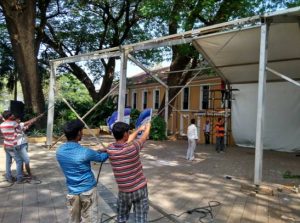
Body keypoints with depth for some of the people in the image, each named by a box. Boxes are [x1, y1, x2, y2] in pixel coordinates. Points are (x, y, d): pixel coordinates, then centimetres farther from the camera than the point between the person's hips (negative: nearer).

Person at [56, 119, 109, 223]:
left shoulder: (60, 151, -4)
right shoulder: (85, 152, -21)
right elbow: (102, 158, -4)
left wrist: (97, 151, 17)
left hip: (72, 192, 5)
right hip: (88, 191, -5)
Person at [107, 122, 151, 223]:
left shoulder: (110, 149, -10)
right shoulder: (132, 147, -23)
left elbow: (127, 141, 8)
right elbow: (144, 137, -2)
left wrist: (139, 129, 20)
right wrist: (148, 127, 20)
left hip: (123, 190, 4)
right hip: (139, 188, -3)